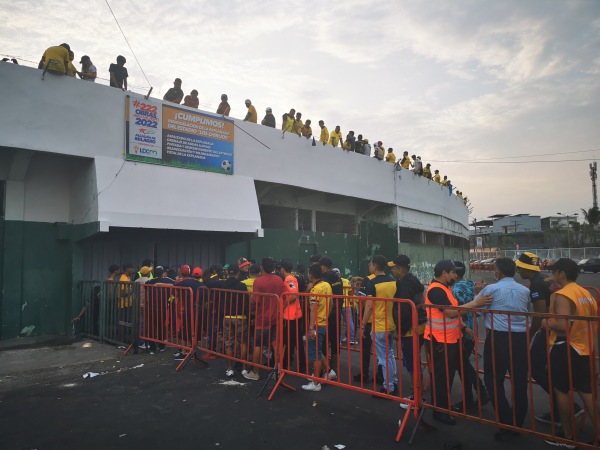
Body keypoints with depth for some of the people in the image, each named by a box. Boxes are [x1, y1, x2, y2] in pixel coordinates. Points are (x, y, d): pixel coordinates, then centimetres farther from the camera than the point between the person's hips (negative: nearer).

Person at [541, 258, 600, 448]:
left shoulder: (561, 295, -18)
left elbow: (563, 326, -26)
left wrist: (547, 323, -9)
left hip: (565, 349, -8)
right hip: (584, 349, 8)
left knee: (562, 391, 5)